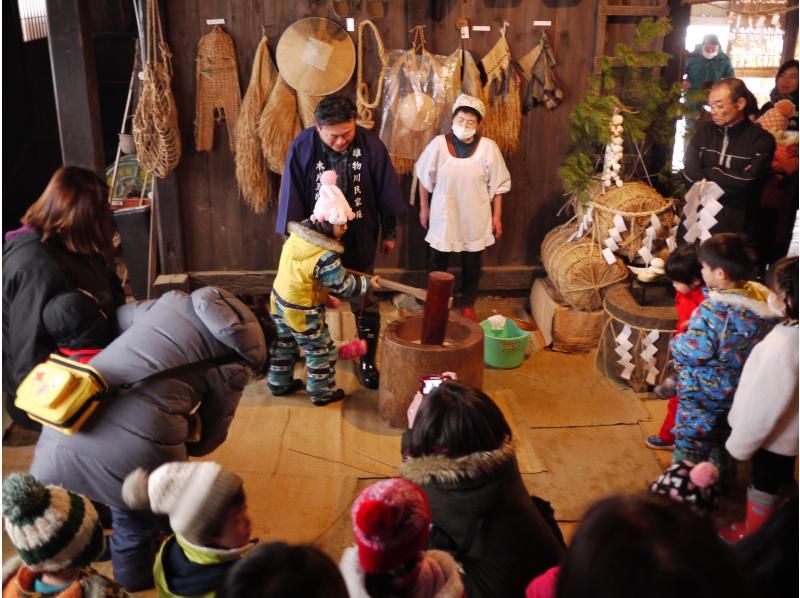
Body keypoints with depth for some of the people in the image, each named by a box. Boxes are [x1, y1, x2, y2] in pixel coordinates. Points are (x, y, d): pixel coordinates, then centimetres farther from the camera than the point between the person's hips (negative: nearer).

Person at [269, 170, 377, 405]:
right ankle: (322, 393, 26)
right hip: (302, 313, -8)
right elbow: (344, 285, -18)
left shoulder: (297, 233, -9)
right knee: (321, 351, 12)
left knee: (284, 345, 26)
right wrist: (367, 284, -1)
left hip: (279, 300, 8)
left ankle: (279, 384, 42)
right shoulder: (326, 257, -31)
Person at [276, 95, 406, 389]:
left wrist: (389, 232, 4)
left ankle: (367, 361, 25)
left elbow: (386, 190, -4)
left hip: (360, 237, 0)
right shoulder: (302, 147, -17)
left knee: (365, 302, 9)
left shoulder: (370, 143, -15)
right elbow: (292, 197, -9)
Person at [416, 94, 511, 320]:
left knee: (472, 264, 15)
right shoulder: (439, 144, -12)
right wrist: (424, 208, 4)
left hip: (475, 218, 0)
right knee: (436, 262, 14)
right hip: (443, 215, 0)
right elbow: (425, 178, 0)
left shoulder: (488, 147, -12)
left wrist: (497, 217, -2)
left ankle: (468, 304, 36)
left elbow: (498, 185, -4)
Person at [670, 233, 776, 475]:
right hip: (742, 387, 7)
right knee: (723, 435, 28)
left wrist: (675, 343, -5)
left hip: (705, 390, -7)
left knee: (691, 437, 14)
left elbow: (691, 352, -27)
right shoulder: (762, 297, -9)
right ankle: (720, 476, 47)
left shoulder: (713, 309, -32)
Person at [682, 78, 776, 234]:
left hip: (734, 221, -3)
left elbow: (748, 181, -16)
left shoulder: (761, 139, -6)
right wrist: (729, 185, -16)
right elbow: (690, 171, -6)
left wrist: (709, 172, -5)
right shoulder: (705, 131, 7)